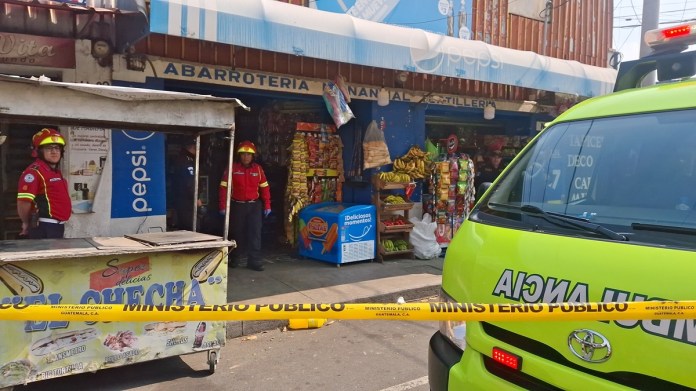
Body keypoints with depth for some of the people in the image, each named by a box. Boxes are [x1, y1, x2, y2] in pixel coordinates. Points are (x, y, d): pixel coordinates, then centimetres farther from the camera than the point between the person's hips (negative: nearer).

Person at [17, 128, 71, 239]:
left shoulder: (56, 172, 16)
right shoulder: (34, 171, -14)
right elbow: (23, 202, -21)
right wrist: (26, 223, -9)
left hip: (58, 226, 10)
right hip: (44, 228, -10)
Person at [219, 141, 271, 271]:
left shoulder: (258, 169, 3)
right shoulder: (232, 168, -5)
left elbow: (264, 187, 6)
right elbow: (224, 187, -6)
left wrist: (267, 206, 3)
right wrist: (223, 206, -9)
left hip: (254, 206, 1)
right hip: (237, 206, -1)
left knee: (255, 232, -4)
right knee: (237, 233, 10)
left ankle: (254, 261, 1)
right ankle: (234, 259, 29)